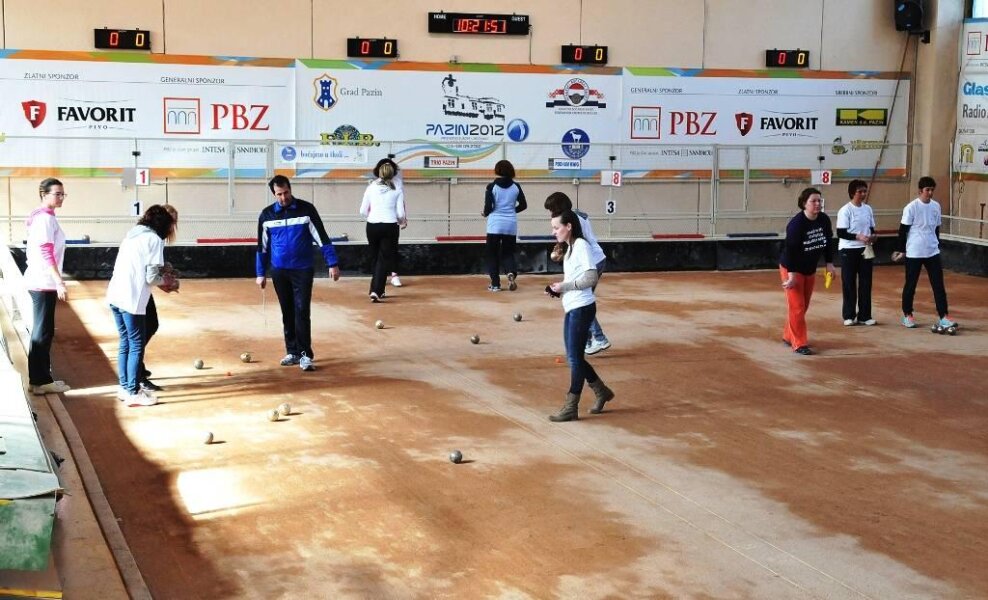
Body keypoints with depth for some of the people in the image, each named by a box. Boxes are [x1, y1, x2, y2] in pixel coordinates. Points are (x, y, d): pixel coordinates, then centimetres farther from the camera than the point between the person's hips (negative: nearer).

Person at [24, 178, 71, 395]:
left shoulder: (43, 217, 15)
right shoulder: (45, 218, -15)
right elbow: (47, 254, -22)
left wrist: (56, 281, 19)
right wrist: (60, 282, -25)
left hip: (41, 281, 10)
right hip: (43, 283, -10)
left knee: (42, 331, 13)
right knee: (43, 332, -4)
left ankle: (40, 378, 19)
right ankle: (40, 381, 0)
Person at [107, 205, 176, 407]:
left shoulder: (133, 235, 18)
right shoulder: (154, 240, -5)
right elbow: (151, 277, -9)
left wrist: (160, 277, 19)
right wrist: (164, 280, 11)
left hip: (115, 296, 8)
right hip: (131, 300, -8)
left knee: (126, 343, 18)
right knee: (136, 346, 1)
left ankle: (125, 387, 25)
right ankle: (133, 393, 5)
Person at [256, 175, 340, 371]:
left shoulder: (306, 209, -5)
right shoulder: (267, 215, 3)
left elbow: (322, 238, -4)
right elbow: (262, 246, 11)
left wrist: (332, 263, -8)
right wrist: (261, 274, 9)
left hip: (303, 270, -3)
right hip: (279, 272, 3)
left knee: (302, 311, -10)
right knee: (287, 313, 8)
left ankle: (305, 355, -8)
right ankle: (293, 352, 16)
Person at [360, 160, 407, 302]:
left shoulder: (371, 187, 5)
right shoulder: (397, 190, 2)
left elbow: (363, 211, 7)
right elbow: (400, 213, -1)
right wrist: (402, 222, 21)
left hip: (372, 226, 2)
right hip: (390, 226, -2)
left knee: (375, 258, 18)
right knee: (384, 259, 2)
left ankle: (378, 290, 26)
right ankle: (376, 291, -13)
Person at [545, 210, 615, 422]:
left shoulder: (581, 245, -13)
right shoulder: (570, 248, 14)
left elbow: (591, 278, -21)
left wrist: (564, 286, -18)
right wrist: (558, 289, 4)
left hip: (582, 308, -9)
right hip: (572, 308, 9)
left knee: (575, 358, -4)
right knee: (574, 357, 13)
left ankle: (571, 408, 2)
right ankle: (601, 392, 29)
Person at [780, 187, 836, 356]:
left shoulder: (824, 220, -8)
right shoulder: (796, 223, -26)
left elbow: (827, 242, 6)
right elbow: (790, 249, -25)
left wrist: (829, 264, 3)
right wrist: (791, 275, -25)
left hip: (810, 270, 7)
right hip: (792, 269, -7)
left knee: (804, 306, 15)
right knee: (797, 307, -6)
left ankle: (789, 336, 31)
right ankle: (799, 344, 1)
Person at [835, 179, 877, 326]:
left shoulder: (868, 209, 7)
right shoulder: (845, 210, -11)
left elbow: (871, 228, 15)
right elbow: (840, 233, -14)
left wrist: (873, 236, -7)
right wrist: (858, 237, -24)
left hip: (865, 250, 5)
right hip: (848, 250, -5)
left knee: (866, 283, 5)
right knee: (849, 283, 2)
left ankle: (864, 315, 13)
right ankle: (849, 316, 12)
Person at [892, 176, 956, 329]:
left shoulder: (936, 206, 6)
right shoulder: (911, 207, -10)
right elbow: (903, 230, -6)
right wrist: (901, 250, -5)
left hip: (933, 252, 4)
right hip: (914, 253, -4)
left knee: (939, 285, -2)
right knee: (911, 284, 7)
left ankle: (943, 317, -3)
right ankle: (907, 315, 21)